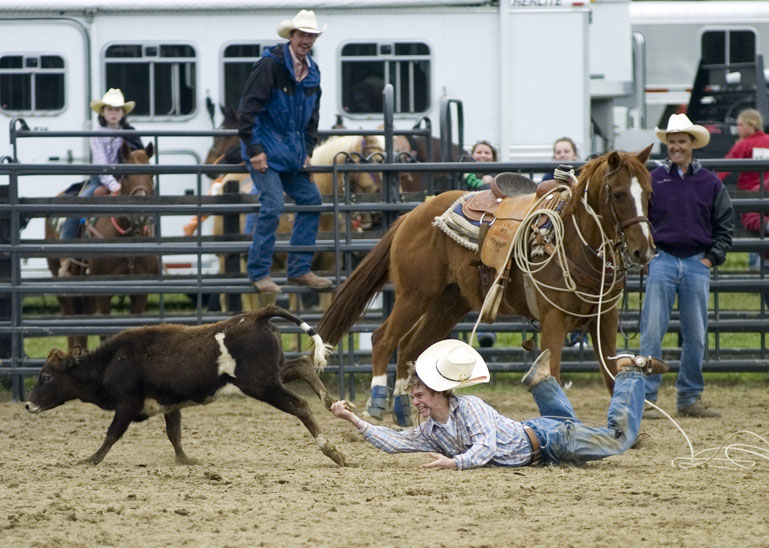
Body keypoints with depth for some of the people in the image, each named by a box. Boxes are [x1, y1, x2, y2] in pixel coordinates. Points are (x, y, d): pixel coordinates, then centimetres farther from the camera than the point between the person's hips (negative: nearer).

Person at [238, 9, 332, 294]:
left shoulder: (312, 72, 10)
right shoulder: (270, 64, -14)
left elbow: (311, 117, 22)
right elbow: (249, 108, -16)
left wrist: (307, 151, 13)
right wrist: (254, 149, -19)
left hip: (292, 152, 8)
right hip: (266, 150, -8)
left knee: (311, 200, 7)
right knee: (272, 205, -16)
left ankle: (299, 270, 15)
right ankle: (258, 273, -8)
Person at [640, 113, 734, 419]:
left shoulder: (710, 183, 6)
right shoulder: (653, 180, 2)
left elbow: (725, 225, 11)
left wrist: (712, 257, 1)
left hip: (697, 264, 2)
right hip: (661, 261, -2)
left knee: (695, 336, 6)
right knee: (652, 332, -5)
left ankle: (690, 399, 15)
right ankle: (646, 397, -3)